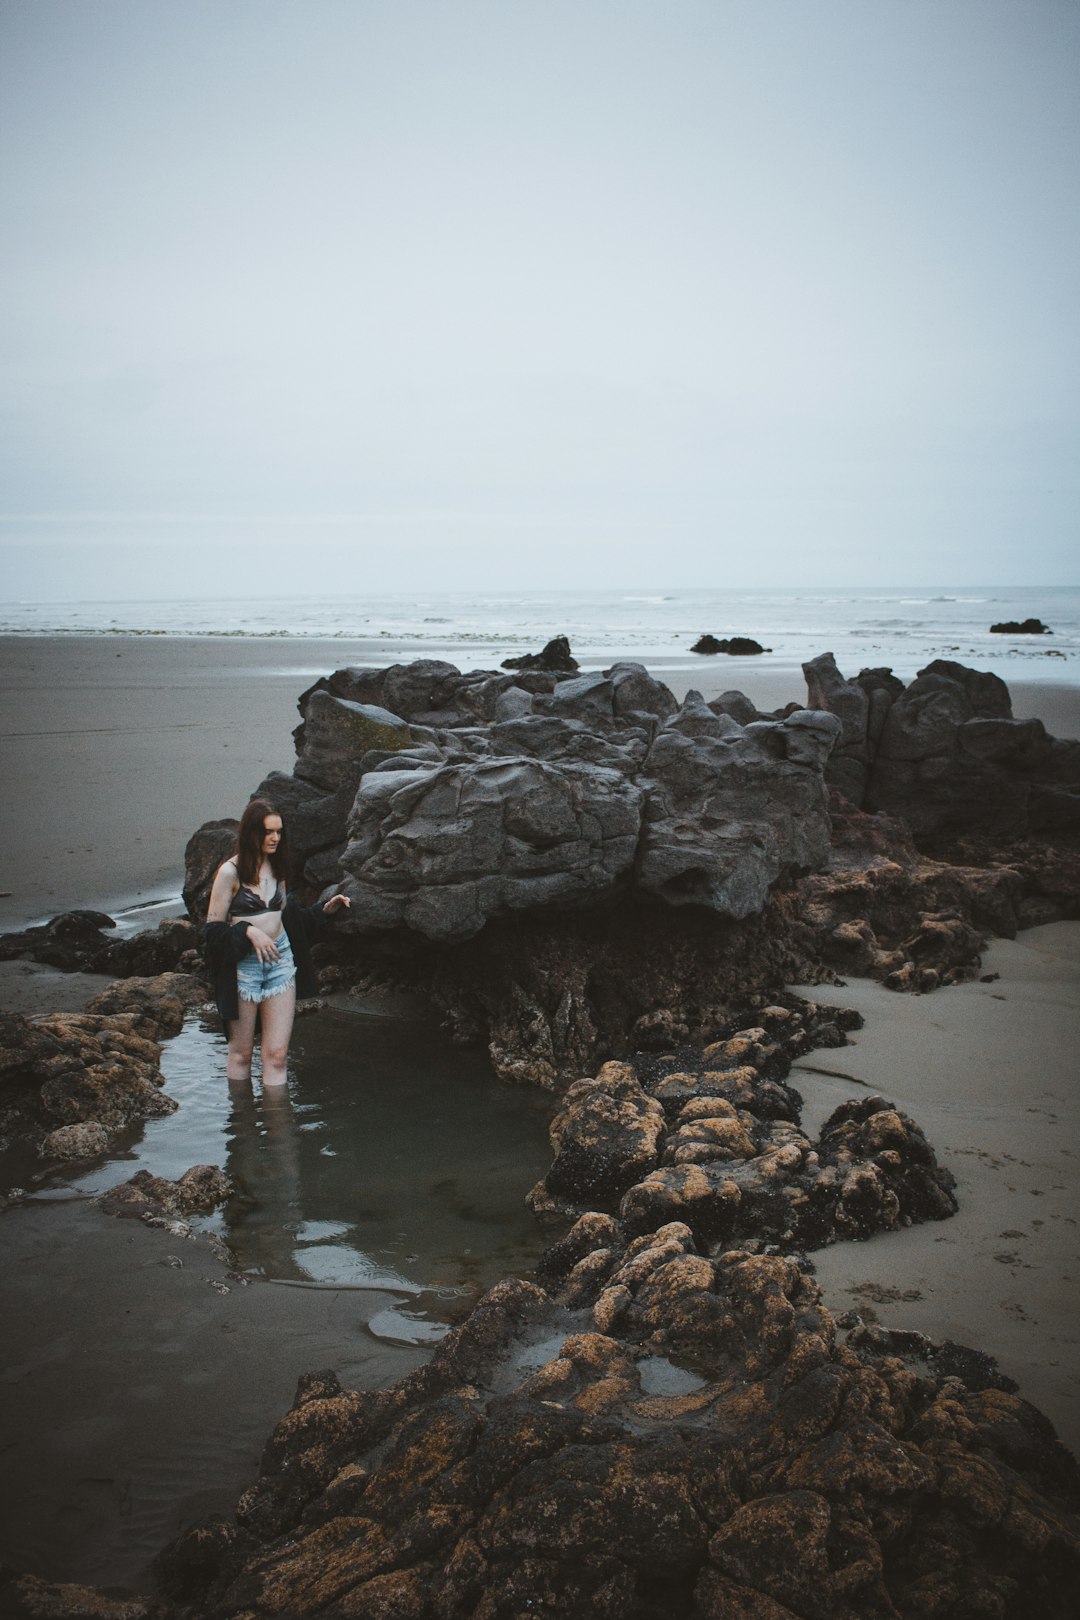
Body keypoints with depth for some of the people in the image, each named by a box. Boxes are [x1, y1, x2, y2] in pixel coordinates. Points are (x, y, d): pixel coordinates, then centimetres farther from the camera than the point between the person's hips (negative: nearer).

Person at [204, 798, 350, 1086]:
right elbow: (213, 925, -8)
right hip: (244, 964, -4)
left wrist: (325, 910, 8)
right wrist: (248, 932, -22)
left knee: (277, 1054, 0)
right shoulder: (230, 871, -8)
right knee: (241, 1053, 9)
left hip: (281, 959, 4)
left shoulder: (277, 867, 10)